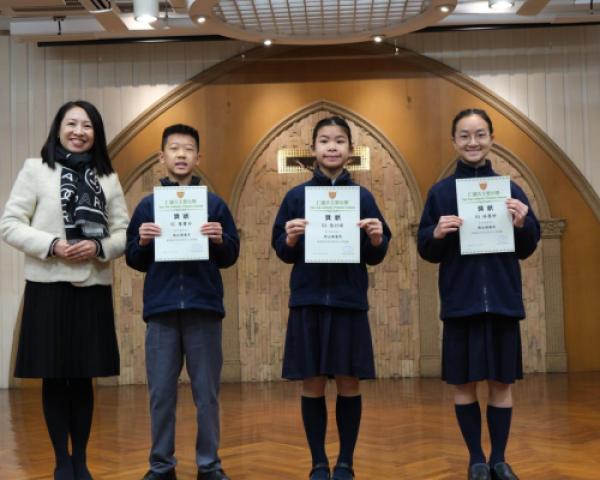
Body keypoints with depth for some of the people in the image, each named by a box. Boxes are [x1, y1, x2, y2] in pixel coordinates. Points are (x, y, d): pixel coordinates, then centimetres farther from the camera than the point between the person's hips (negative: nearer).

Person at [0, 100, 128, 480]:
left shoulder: (108, 178, 9)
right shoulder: (35, 169, 1)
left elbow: (123, 233, 7)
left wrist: (99, 247, -13)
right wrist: (51, 245, -16)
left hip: (93, 289, 2)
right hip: (48, 288, -2)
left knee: (83, 378, 8)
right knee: (54, 378, 4)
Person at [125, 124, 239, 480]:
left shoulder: (215, 204, 8)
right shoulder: (147, 205, 9)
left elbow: (231, 257, 7)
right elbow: (135, 261, 9)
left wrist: (219, 240, -12)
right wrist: (143, 242, -11)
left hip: (205, 308, 0)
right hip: (161, 309, 1)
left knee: (207, 392, 4)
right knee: (161, 393, 4)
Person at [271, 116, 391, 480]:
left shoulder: (363, 197, 5)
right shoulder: (296, 196, 5)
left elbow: (375, 257, 6)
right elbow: (283, 253, 5)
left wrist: (376, 240, -15)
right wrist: (290, 239, -15)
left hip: (349, 301, 0)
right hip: (308, 301, 0)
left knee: (349, 384, 4)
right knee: (313, 385, 4)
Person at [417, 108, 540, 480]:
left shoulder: (510, 189, 3)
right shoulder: (440, 192, 2)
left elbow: (527, 248, 6)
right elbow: (427, 252, 3)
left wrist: (522, 224, -13)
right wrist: (438, 234, -18)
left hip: (502, 301, 1)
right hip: (461, 302, 0)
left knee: (502, 383, 7)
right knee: (464, 384, 6)